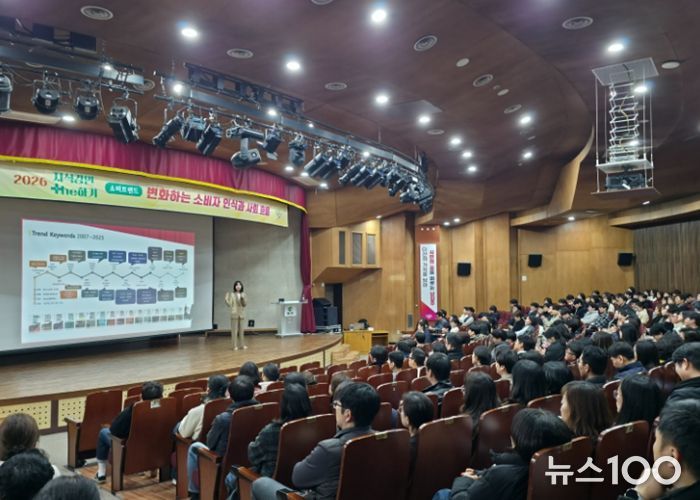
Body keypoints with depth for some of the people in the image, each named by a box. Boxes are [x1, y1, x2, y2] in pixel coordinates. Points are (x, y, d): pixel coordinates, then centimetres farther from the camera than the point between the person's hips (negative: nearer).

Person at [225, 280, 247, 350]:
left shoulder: (243, 294, 5)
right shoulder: (232, 294, -3)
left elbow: (245, 304, -2)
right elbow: (229, 304, -7)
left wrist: (243, 299, -18)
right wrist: (226, 299, -24)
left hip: (242, 314, 3)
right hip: (234, 314, -3)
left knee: (241, 330, 8)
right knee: (234, 330, -1)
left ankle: (242, 345, 16)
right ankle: (235, 346, 4)